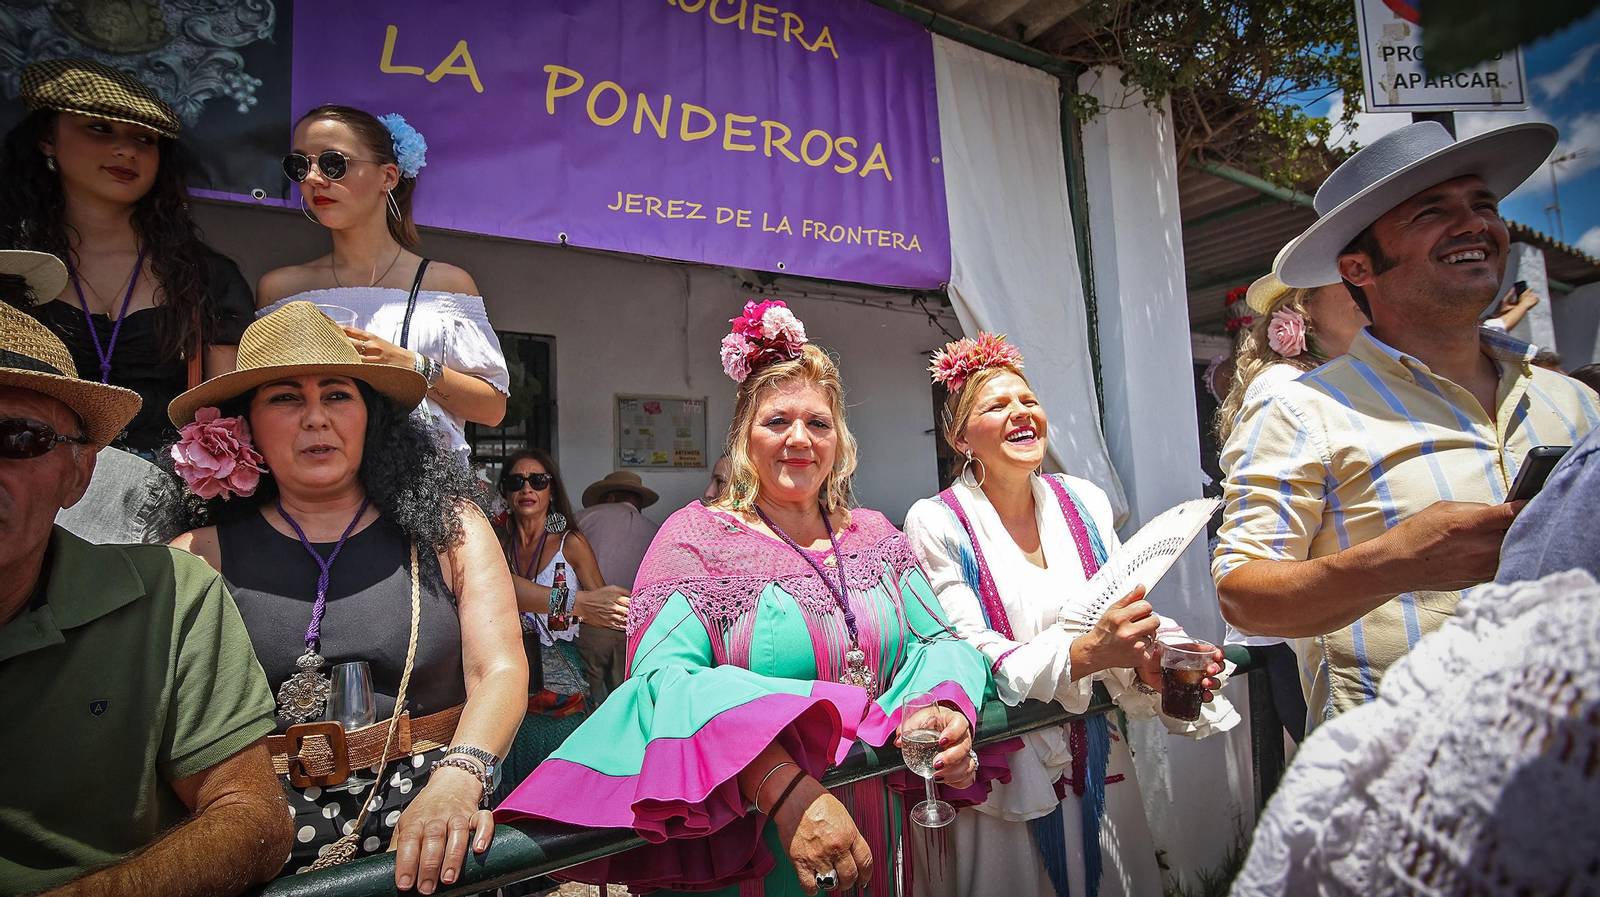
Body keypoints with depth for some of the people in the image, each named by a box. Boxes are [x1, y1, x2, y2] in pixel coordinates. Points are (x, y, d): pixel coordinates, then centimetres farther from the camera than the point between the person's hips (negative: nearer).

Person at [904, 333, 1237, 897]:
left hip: (1095, 759, 5)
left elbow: (1122, 614, -2)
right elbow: (969, 658, -18)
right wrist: (1083, 654, -32)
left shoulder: (1084, 502, 0)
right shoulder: (936, 523, -14)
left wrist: (1150, 661, -24)